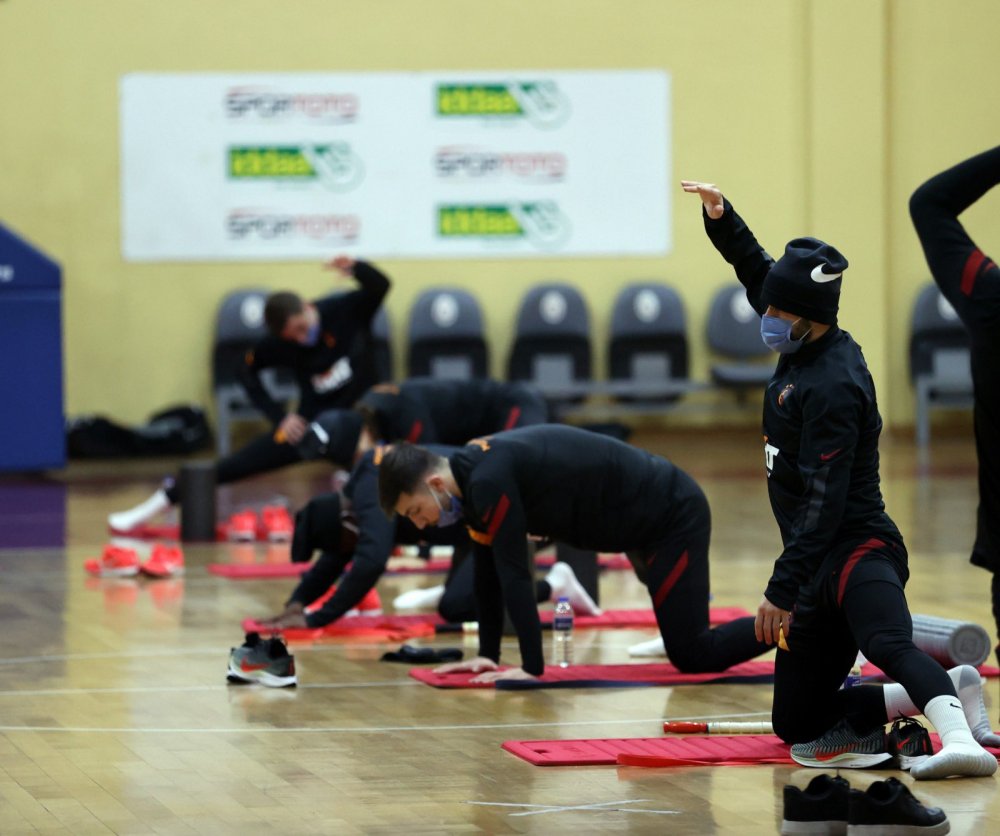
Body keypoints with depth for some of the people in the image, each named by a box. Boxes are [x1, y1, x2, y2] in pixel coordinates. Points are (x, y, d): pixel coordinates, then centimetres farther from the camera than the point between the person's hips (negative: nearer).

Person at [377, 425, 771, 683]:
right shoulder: (472, 477, 1)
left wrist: (531, 668, -26)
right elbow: (487, 570, 9)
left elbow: (513, 572, -29)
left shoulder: (489, 480, -29)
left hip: (674, 517, -10)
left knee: (693, 655, -9)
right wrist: (487, 654, 8)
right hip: (650, 518, 10)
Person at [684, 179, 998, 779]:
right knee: (795, 723, 12)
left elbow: (824, 502, -23)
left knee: (889, 645, -40)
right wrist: (721, 218, 14)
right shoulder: (806, 347, 10)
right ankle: (944, 696, 7)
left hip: (857, 554, -10)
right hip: (821, 570, 10)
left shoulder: (831, 385, -18)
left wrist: (782, 589, -24)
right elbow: (758, 271, 27)